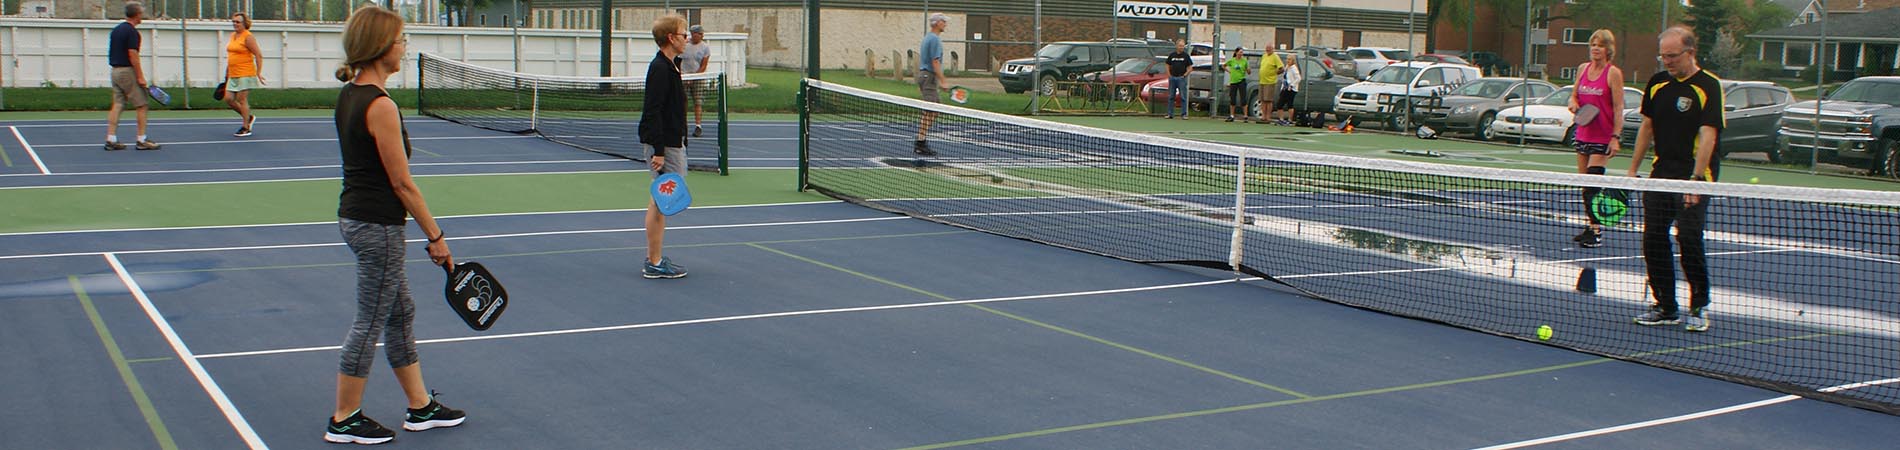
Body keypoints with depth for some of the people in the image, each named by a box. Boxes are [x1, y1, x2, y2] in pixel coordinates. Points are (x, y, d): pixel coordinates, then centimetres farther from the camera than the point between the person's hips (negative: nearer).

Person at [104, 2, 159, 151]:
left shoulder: (116, 29, 13)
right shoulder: (132, 31, -13)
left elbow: (112, 53, 17)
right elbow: (132, 55, -19)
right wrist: (140, 76, -17)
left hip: (115, 71, 8)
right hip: (128, 72, -8)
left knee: (117, 105, 6)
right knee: (141, 105, 0)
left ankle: (111, 139, 2)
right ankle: (141, 140, 1)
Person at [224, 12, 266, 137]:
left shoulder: (248, 37, -10)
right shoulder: (233, 36, 15)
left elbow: (259, 55, -12)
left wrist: (259, 73, -18)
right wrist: (227, 73, 23)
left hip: (245, 74, -8)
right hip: (233, 75, 8)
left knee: (242, 100, -7)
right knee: (228, 98, 3)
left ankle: (245, 128, 1)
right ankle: (249, 117, 21)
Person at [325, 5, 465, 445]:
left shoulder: (348, 95, 7)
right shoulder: (380, 106, -21)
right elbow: (402, 183, -18)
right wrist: (435, 235, -11)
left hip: (354, 215, 10)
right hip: (378, 226, -10)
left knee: (401, 313, 18)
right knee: (370, 322, 3)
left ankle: (421, 407, 28)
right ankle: (344, 421, 15)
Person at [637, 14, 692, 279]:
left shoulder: (670, 67, 15)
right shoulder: (660, 69, -16)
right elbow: (653, 112, -21)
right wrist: (658, 151, -24)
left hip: (672, 143, 10)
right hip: (664, 145, -10)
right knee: (661, 202, -6)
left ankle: (654, 259, 21)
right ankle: (654, 264, -2)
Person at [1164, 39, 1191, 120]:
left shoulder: (1186, 56, 2)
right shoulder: (1172, 55, 8)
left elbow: (1190, 67, 3)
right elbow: (1167, 65, 15)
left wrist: (1185, 74, -7)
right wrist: (1169, 75, 3)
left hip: (1181, 78, -3)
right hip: (1172, 78, 3)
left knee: (1183, 97, -4)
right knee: (1171, 96, 6)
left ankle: (1184, 114, -1)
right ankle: (1170, 114, 11)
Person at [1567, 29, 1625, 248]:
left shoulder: (1613, 73, -9)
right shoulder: (1583, 68, 9)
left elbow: (1618, 108, -10)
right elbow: (1574, 95, 20)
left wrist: (1615, 137, -16)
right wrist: (1573, 104, -5)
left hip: (1602, 137, -6)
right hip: (1583, 133, 6)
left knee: (1593, 185, -11)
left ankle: (1596, 233, -8)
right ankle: (1590, 227, 16)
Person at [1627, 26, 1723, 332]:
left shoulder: (1708, 86, -10)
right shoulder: (1657, 83, 9)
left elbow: (1707, 135, -19)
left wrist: (1696, 178, -28)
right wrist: (1633, 168, 15)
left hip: (1694, 174, -6)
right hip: (1662, 171, 6)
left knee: (1689, 238, -13)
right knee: (1653, 238, 4)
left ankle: (1699, 307, 2)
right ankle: (1665, 307, 15)